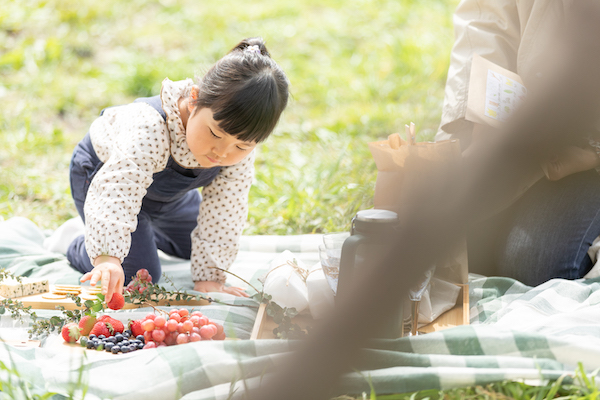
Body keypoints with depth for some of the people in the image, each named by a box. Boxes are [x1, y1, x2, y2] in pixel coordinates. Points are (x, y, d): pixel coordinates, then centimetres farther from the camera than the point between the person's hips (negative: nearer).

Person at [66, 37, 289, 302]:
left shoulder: (240, 144, -30)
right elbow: (115, 191, -58)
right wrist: (107, 256, -71)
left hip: (166, 189, 6)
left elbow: (223, 213, -24)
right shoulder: (150, 131, -48)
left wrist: (209, 276, -25)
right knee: (139, 273, -12)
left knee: (193, 244, 21)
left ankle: (146, 231, 47)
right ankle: (79, 248, 15)